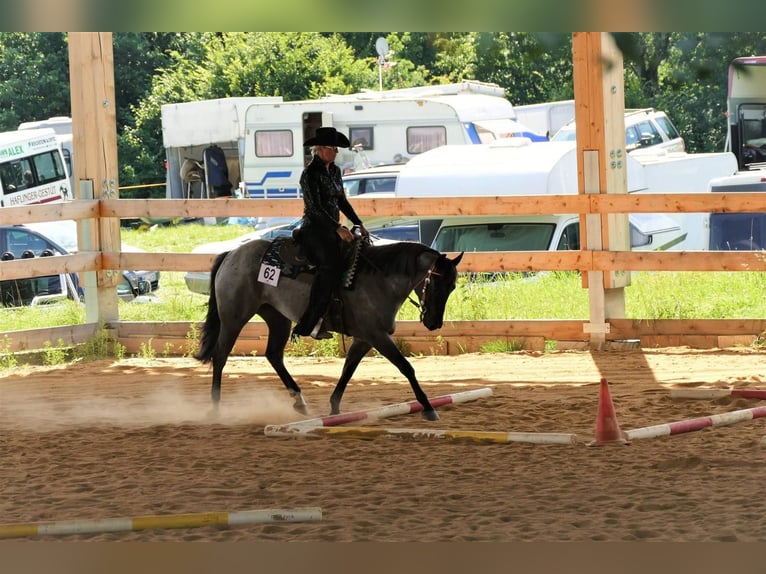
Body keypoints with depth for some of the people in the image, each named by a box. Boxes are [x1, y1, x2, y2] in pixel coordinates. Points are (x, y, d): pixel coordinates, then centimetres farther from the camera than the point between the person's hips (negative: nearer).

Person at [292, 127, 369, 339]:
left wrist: (359, 224, 11)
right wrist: (338, 228, -25)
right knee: (332, 265, -29)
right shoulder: (310, 174, -11)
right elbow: (315, 208, -18)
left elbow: (342, 202, 21)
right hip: (315, 228, -9)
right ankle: (309, 324, -31)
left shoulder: (334, 171, 14)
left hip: (334, 229, 9)